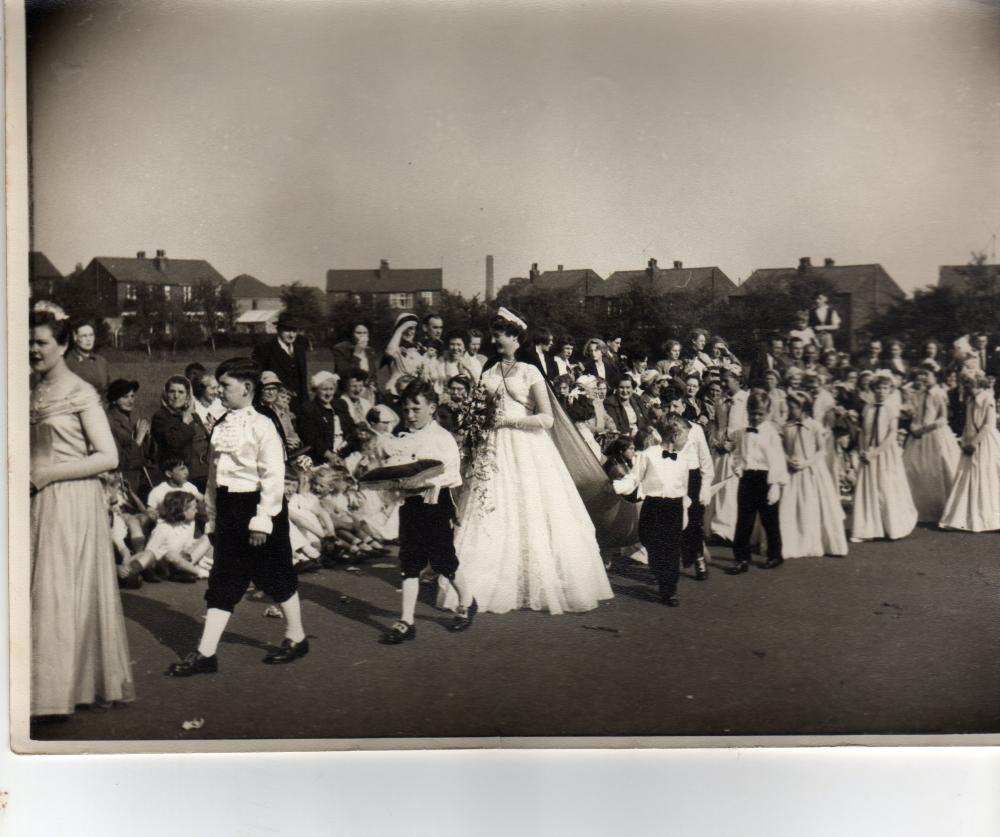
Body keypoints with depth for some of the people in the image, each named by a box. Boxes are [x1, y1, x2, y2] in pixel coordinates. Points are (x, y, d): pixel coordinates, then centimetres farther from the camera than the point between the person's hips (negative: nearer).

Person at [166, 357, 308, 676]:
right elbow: (213, 474, 15)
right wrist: (212, 517, 15)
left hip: (254, 504, -7)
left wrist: (262, 519, -19)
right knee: (222, 583, 6)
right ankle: (206, 654, 8)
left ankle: (296, 638, 25)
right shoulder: (221, 427, 10)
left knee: (275, 577, 7)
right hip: (227, 507, 7)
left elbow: (274, 476, -17)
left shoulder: (261, 426, -13)